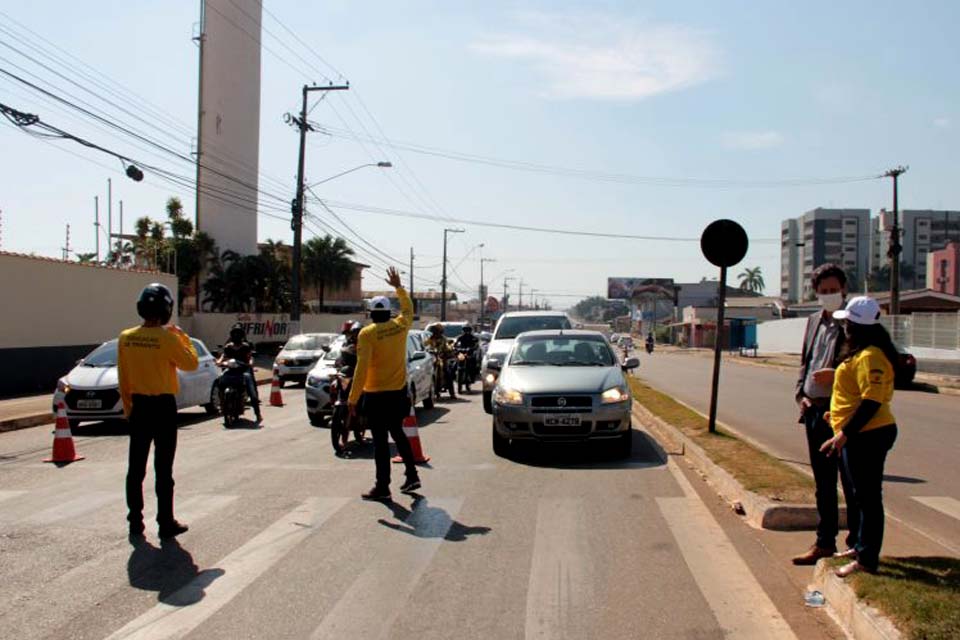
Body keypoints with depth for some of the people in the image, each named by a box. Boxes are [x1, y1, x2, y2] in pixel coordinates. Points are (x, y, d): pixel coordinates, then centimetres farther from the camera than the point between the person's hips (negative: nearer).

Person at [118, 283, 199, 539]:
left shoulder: (126, 338, 1)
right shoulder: (167, 338, -16)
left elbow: (123, 378, 7)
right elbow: (191, 364, -5)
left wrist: (128, 408, 15)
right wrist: (182, 337, 6)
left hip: (139, 407, 5)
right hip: (163, 406, -5)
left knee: (136, 468, 12)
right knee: (163, 469, 1)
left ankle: (135, 522, 19)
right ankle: (166, 523, 7)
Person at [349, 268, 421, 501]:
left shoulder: (367, 333, -13)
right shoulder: (400, 326, 0)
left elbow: (362, 367, -18)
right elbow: (408, 308, 24)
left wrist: (353, 398, -14)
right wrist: (399, 286, 35)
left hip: (376, 395, -5)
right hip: (399, 392, 5)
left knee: (380, 440, 1)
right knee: (398, 433, 21)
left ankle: (382, 487, 6)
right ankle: (412, 476, 22)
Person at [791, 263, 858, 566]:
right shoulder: (814, 322, 15)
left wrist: (837, 376, -22)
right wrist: (801, 394, 6)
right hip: (814, 410, 7)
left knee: (850, 481, 3)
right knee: (823, 482, 13)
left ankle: (857, 543, 15)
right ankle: (825, 542, 23)